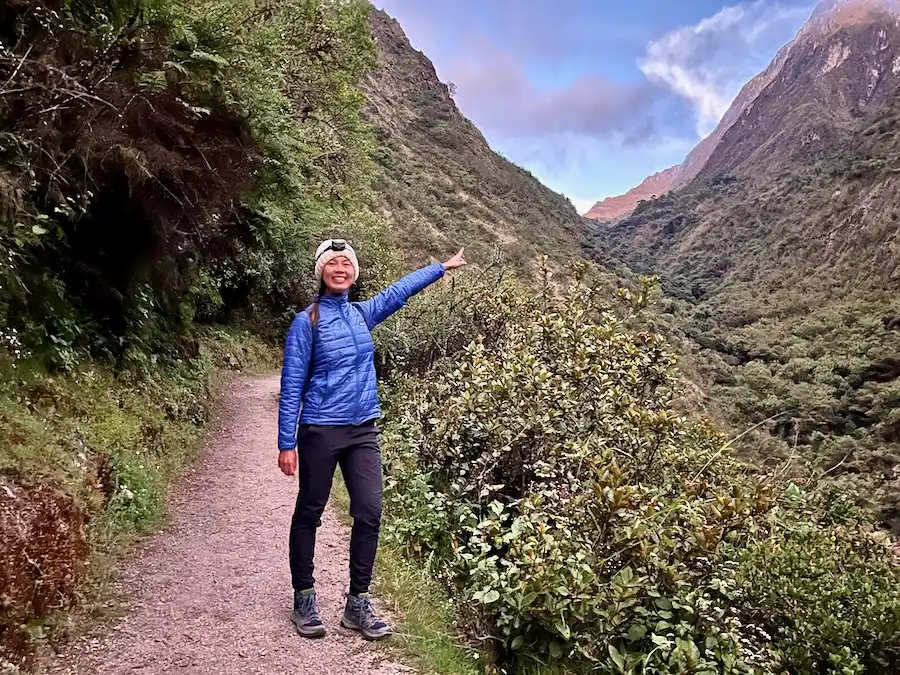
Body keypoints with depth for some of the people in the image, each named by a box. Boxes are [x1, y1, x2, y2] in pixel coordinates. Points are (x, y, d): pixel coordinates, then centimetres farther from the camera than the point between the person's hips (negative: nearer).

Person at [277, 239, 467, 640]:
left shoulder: (361, 314, 7)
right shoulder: (307, 322, -8)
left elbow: (399, 290, 22)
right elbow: (292, 386, -9)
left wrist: (442, 267, 27)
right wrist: (286, 444, -13)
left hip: (362, 432, 5)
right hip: (320, 432, -5)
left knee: (369, 514, 1)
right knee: (309, 515, 8)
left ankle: (358, 603, 14)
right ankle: (304, 601, 23)